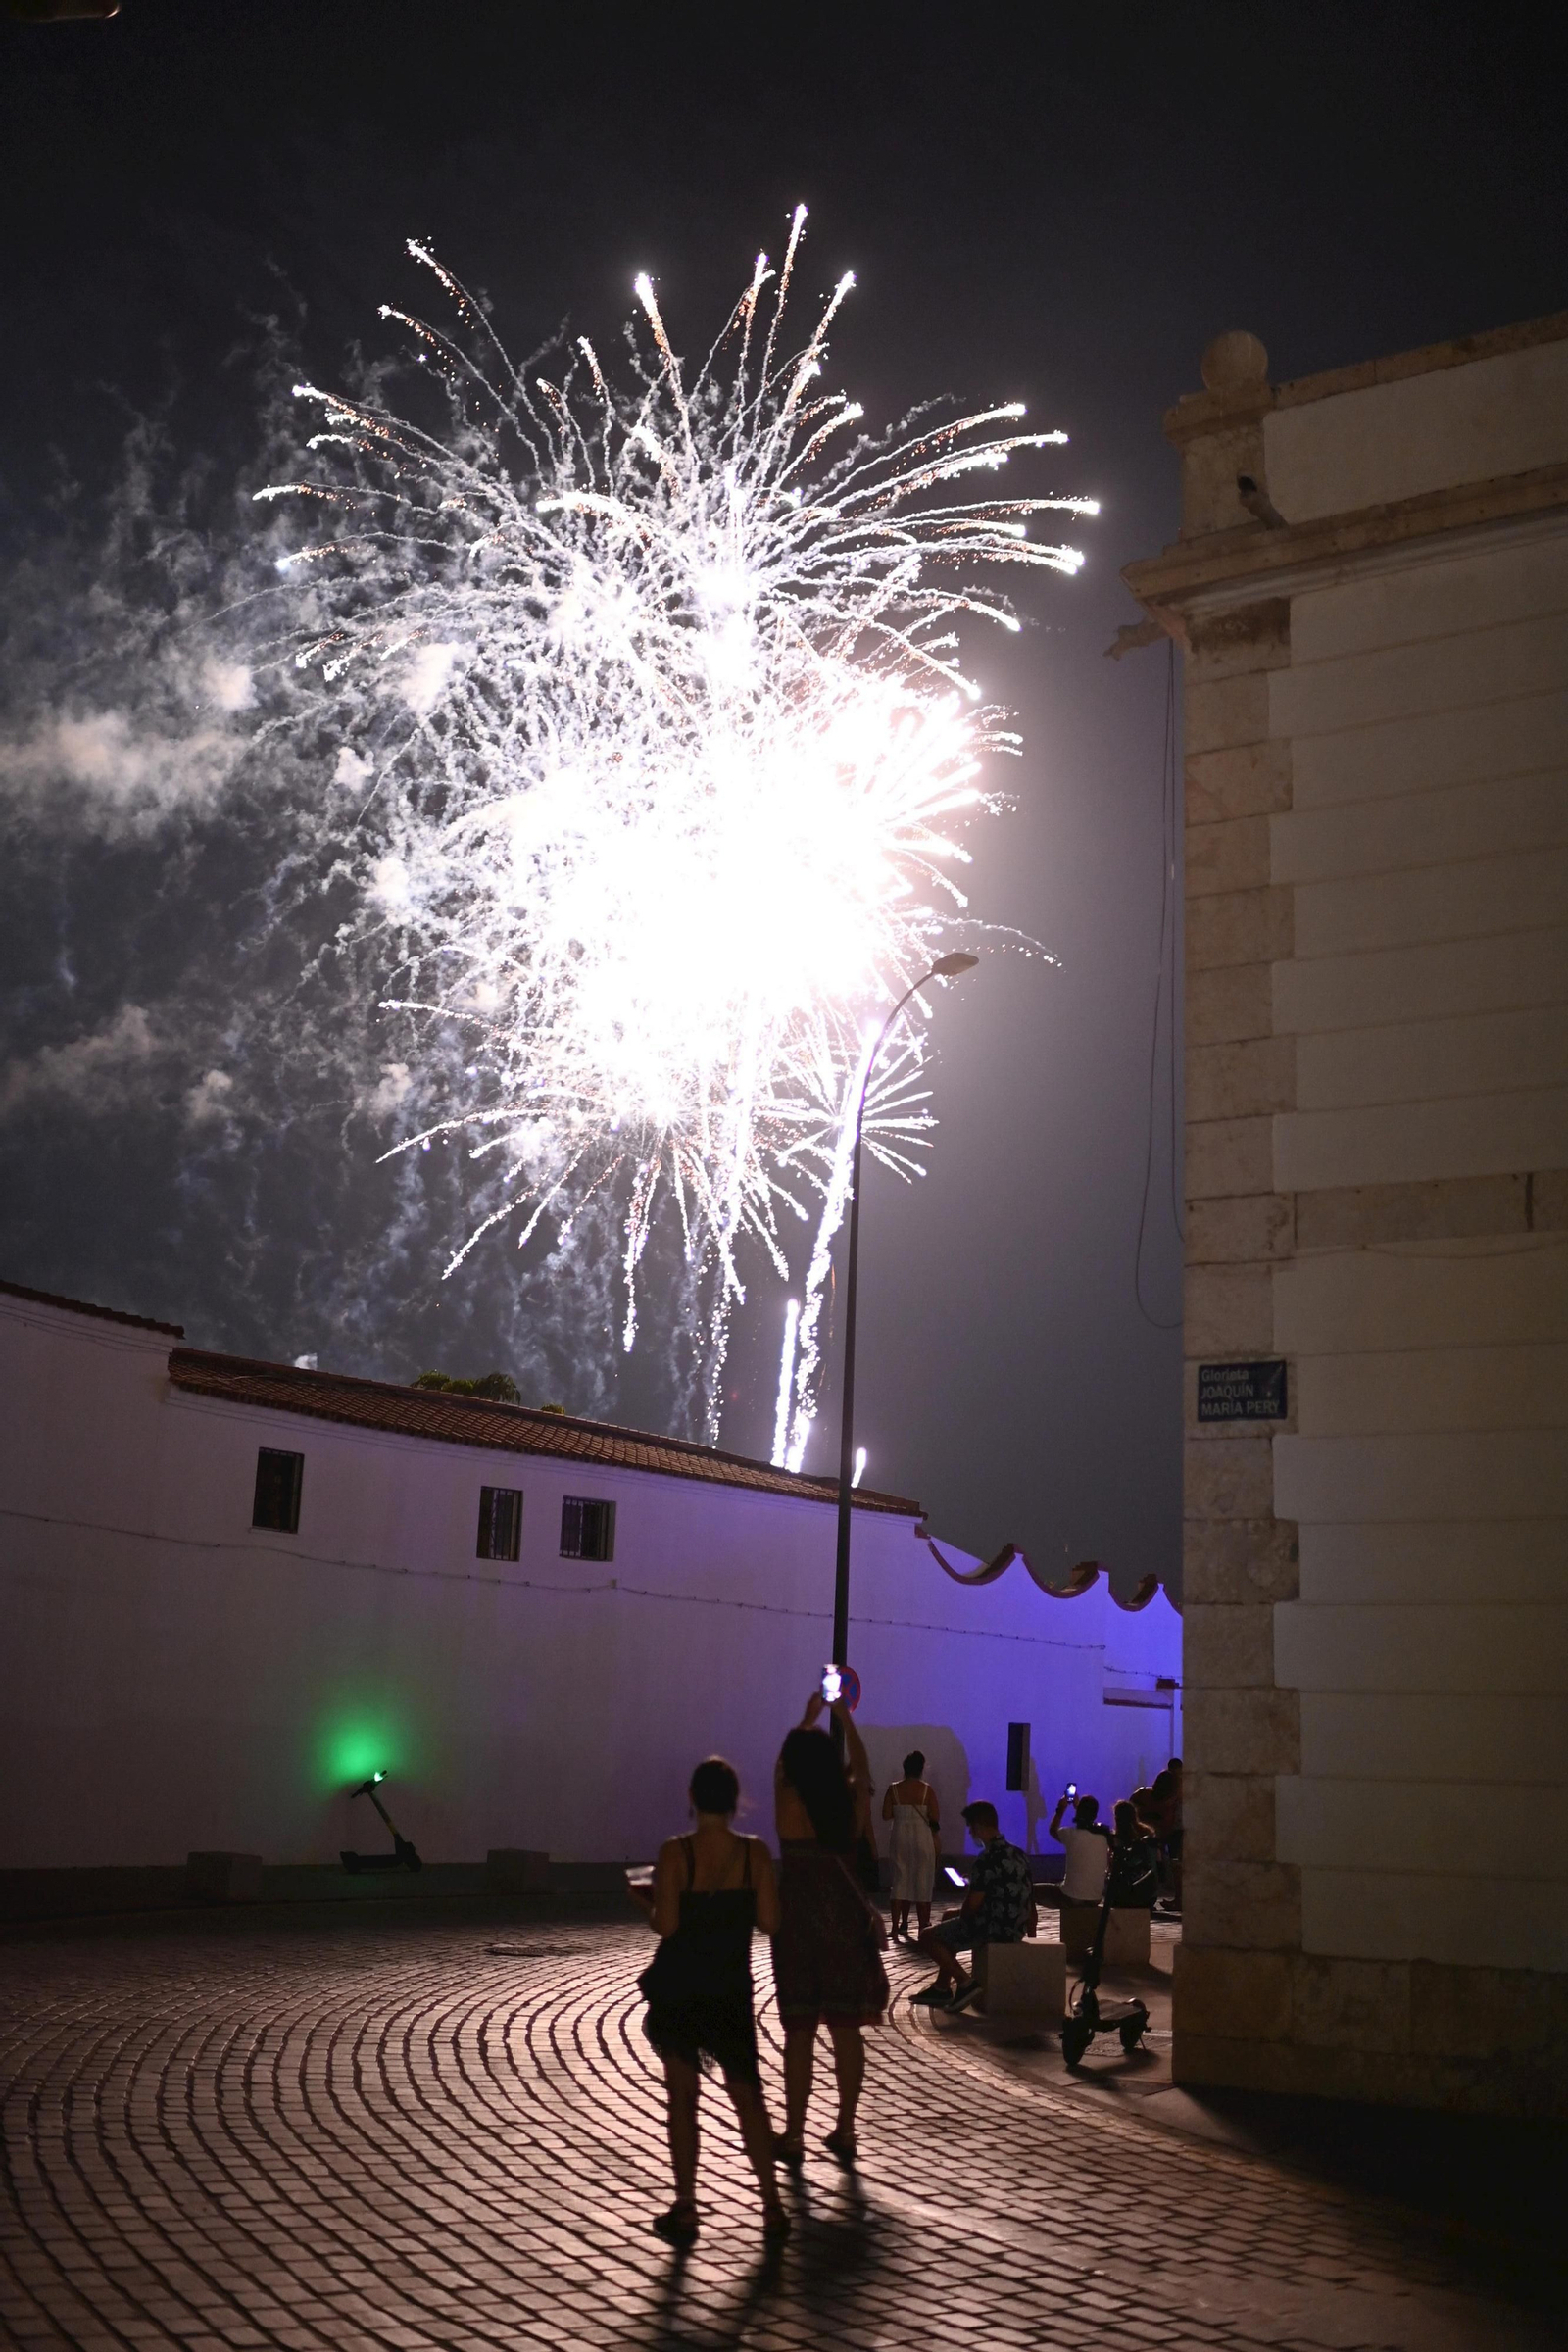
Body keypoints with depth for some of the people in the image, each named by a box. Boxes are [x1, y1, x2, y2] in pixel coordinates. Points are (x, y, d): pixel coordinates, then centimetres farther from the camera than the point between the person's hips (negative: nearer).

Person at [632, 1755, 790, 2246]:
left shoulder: (675, 1852, -14)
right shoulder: (755, 1852, -6)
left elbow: (665, 1925, -18)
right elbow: (770, 1922, -6)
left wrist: (646, 1900, 2)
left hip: (678, 1988, -2)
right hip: (732, 1989, 2)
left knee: (682, 2095, 9)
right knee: (746, 2092, 12)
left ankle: (685, 2209, 11)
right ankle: (772, 2205, 10)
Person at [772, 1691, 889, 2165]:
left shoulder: (788, 1799, -9)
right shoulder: (852, 1799, -2)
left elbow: (784, 1759, 13)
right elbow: (860, 1765, 20)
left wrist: (809, 1717, 28)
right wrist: (843, 1716, 33)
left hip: (798, 1922, -3)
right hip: (846, 1921, 3)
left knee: (799, 2031, 3)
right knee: (847, 2030, 9)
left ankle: (794, 2136, 9)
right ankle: (845, 2132, 17)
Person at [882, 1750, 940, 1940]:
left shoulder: (894, 1789, -3)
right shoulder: (927, 1789, -8)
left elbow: (886, 1815, -2)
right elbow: (935, 1818, -9)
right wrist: (937, 1837, 7)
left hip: (901, 1837, 2)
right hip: (923, 1837, -2)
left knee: (900, 1880, 10)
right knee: (923, 1881, 5)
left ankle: (898, 1924, 7)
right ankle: (923, 1927, 7)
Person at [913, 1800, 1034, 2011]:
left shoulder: (988, 1860, -21)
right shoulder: (1018, 1855, 7)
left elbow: (972, 1905, -20)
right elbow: (1029, 1902, 13)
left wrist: (960, 1912, 3)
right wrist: (1030, 1936, 23)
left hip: (993, 1929, -9)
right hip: (1014, 1929, 9)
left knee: (928, 1937, 5)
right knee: (950, 1918, 29)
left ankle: (964, 1983, -1)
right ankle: (941, 1988, 30)